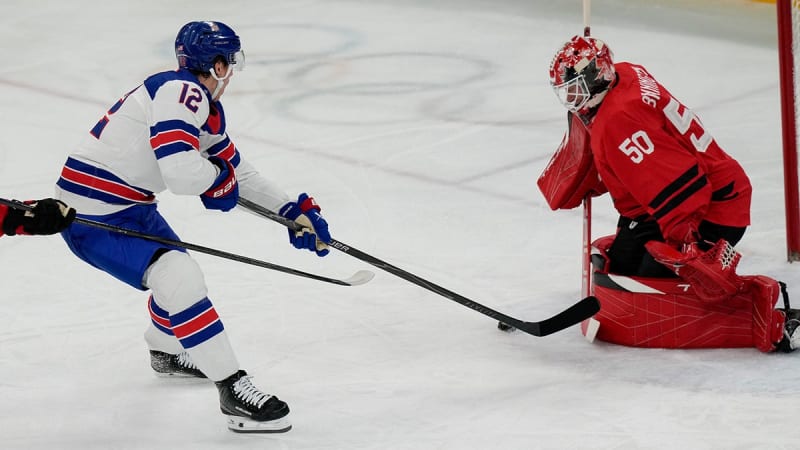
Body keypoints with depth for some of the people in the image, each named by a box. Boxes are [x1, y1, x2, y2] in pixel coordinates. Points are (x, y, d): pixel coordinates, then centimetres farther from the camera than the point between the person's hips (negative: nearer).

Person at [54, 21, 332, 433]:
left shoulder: (204, 108, 9)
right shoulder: (180, 92, -22)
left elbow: (237, 173, 19)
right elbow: (183, 174, -32)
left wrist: (295, 211, 15)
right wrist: (216, 173, -11)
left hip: (128, 205, 11)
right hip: (91, 214, -11)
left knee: (178, 269, 28)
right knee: (180, 279, -22)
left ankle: (164, 351, 57)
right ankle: (234, 391, -19)